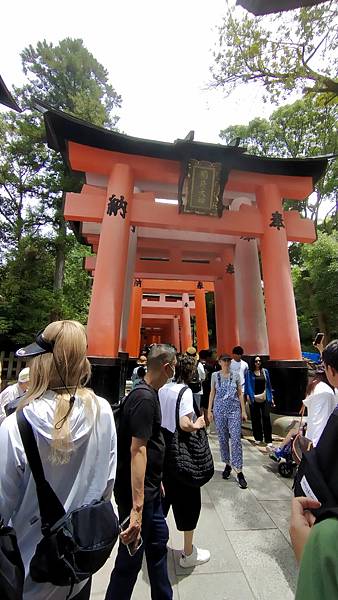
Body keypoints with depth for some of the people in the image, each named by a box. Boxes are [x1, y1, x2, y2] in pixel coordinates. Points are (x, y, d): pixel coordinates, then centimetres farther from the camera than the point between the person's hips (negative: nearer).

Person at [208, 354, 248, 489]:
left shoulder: (236, 375, 0)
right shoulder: (215, 375, 0)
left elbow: (240, 393, 5)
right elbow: (212, 393, 5)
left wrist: (243, 411, 3)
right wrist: (209, 410, 3)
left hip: (234, 410, -1)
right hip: (219, 410, 1)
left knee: (236, 440, -4)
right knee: (222, 439, 11)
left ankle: (239, 472, 7)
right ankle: (227, 465, 31)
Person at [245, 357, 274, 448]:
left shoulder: (265, 371, 8)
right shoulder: (249, 372, 0)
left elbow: (268, 384, 12)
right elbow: (247, 384, -1)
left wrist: (271, 397, 10)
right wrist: (248, 395, -10)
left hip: (265, 398, 1)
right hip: (254, 399, -1)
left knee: (266, 418, -4)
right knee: (255, 419, 7)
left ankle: (268, 441, 4)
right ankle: (258, 438, 23)